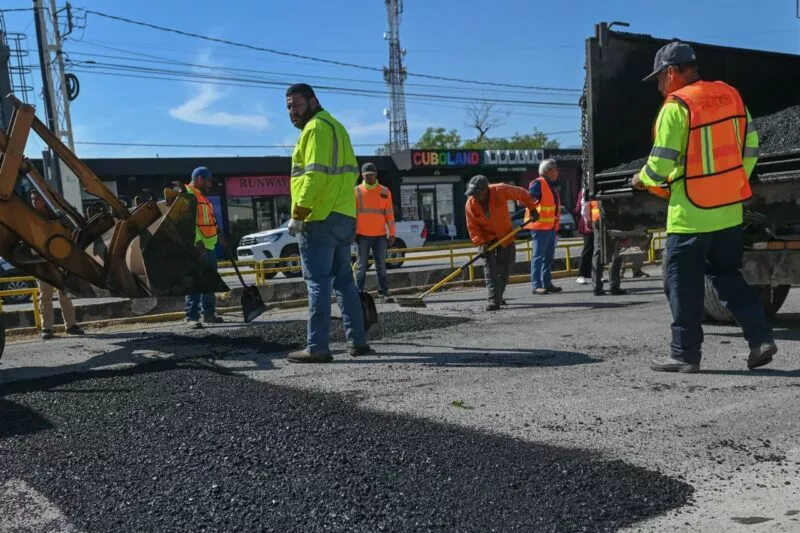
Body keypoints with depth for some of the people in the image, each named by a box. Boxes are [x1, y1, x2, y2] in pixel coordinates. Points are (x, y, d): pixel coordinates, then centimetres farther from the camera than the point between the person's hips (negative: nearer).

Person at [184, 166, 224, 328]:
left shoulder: (202, 197, 24)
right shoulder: (188, 195, -8)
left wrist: (217, 231, 18)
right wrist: (198, 242, -24)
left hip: (208, 247, 10)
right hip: (197, 248, -10)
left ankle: (208, 313, 21)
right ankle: (192, 316, -9)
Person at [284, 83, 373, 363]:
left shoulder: (316, 128, -8)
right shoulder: (335, 126, 22)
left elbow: (315, 174, -19)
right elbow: (351, 171, 22)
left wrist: (297, 214, -19)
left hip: (320, 219, -9)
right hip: (344, 217, 10)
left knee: (318, 282, -7)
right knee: (343, 279, 13)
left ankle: (317, 347, -5)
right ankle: (358, 341, 14)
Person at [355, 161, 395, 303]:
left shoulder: (385, 191, 6)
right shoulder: (357, 191, 3)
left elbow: (389, 214, 7)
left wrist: (392, 233, 2)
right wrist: (353, 232, -4)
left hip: (380, 235, 1)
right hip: (363, 235, -1)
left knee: (381, 266, 4)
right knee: (362, 266, 1)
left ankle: (383, 293, 7)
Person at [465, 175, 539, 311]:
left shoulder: (500, 191, -23)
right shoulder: (470, 204, -17)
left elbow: (521, 193, -9)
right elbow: (472, 226, -11)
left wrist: (532, 208, -7)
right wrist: (480, 242, -22)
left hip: (506, 236, 1)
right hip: (486, 239, 0)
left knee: (505, 268, 6)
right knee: (489, 269, -12)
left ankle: (498, 296, 24)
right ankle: (493, 300, -16)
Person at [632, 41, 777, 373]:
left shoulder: (676, 105, -13)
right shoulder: (730, 96, 9)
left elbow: (662, 163, -14)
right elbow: (750, 147, 12)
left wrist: (642, 180, 6)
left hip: (691, 214, -7)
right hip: (729, 211, 7)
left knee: (683, 284, 3)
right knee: (728, 275, 19)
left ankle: (684, 355, 10)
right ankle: (761, 338, 13)